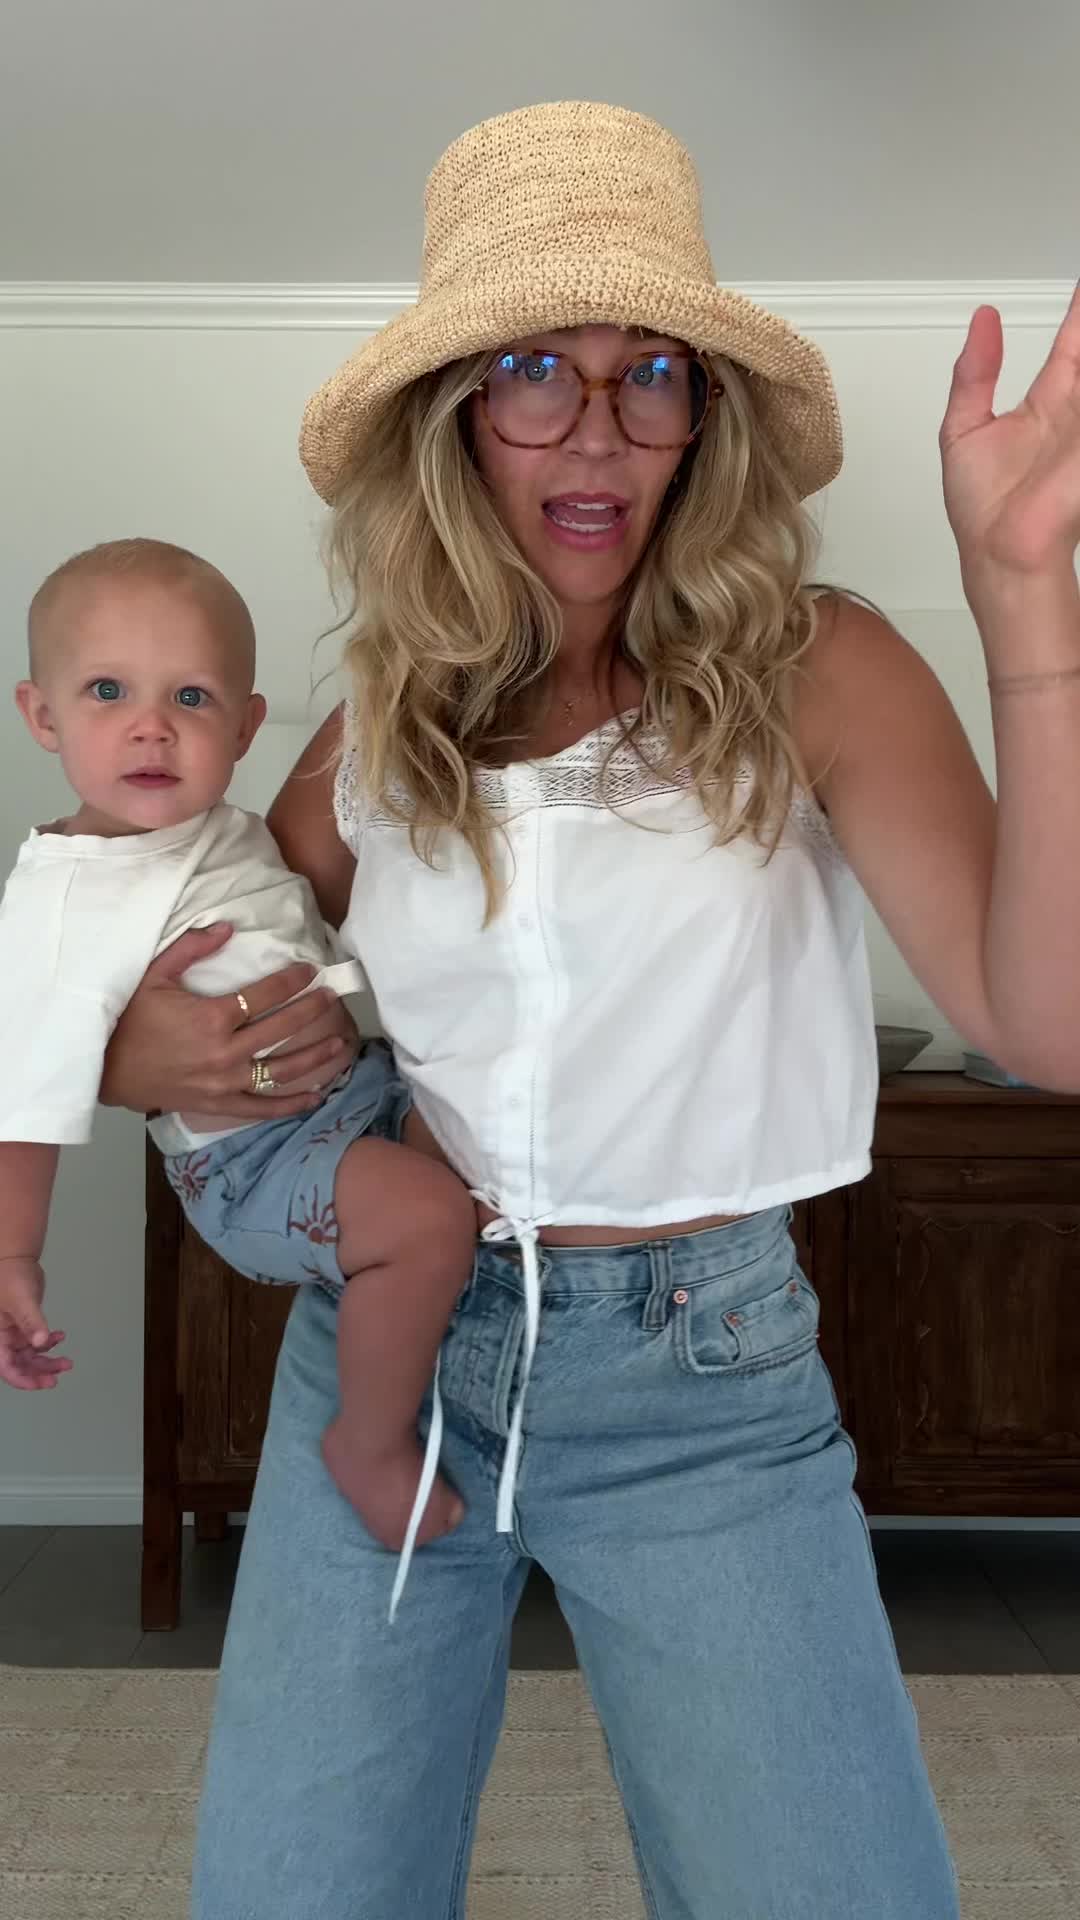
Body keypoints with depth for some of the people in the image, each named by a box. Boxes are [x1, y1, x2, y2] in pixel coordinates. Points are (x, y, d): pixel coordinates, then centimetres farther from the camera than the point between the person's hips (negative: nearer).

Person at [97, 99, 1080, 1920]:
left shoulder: (812, 675, -8)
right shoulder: (380, 726, 2)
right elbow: (185, 1012, 15)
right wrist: (139, 1053, -8)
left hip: (706, 1380, -2)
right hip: (381, 1352, 3)